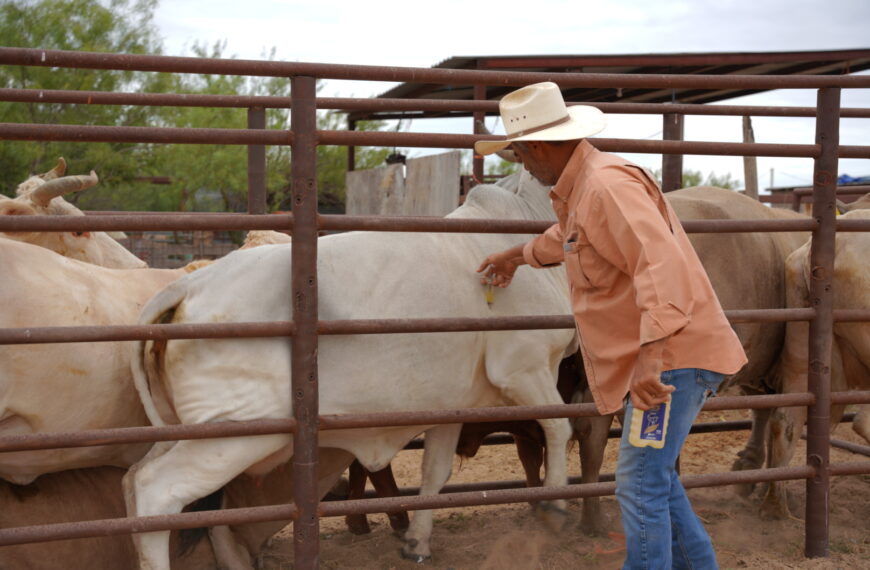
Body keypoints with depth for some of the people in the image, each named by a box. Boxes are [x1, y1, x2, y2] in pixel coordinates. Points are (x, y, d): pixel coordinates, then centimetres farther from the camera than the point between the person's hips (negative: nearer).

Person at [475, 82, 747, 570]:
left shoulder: (607, 185, -18)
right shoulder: (577, 191, 15)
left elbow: (661, 261, -32)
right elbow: (566, 237, 39)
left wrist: (651, 355, -40)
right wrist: (518, 255, 54)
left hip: (672, 354, -11)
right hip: (651, 357, 11)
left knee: (642, 485, -6)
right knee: (655, 476, 20)